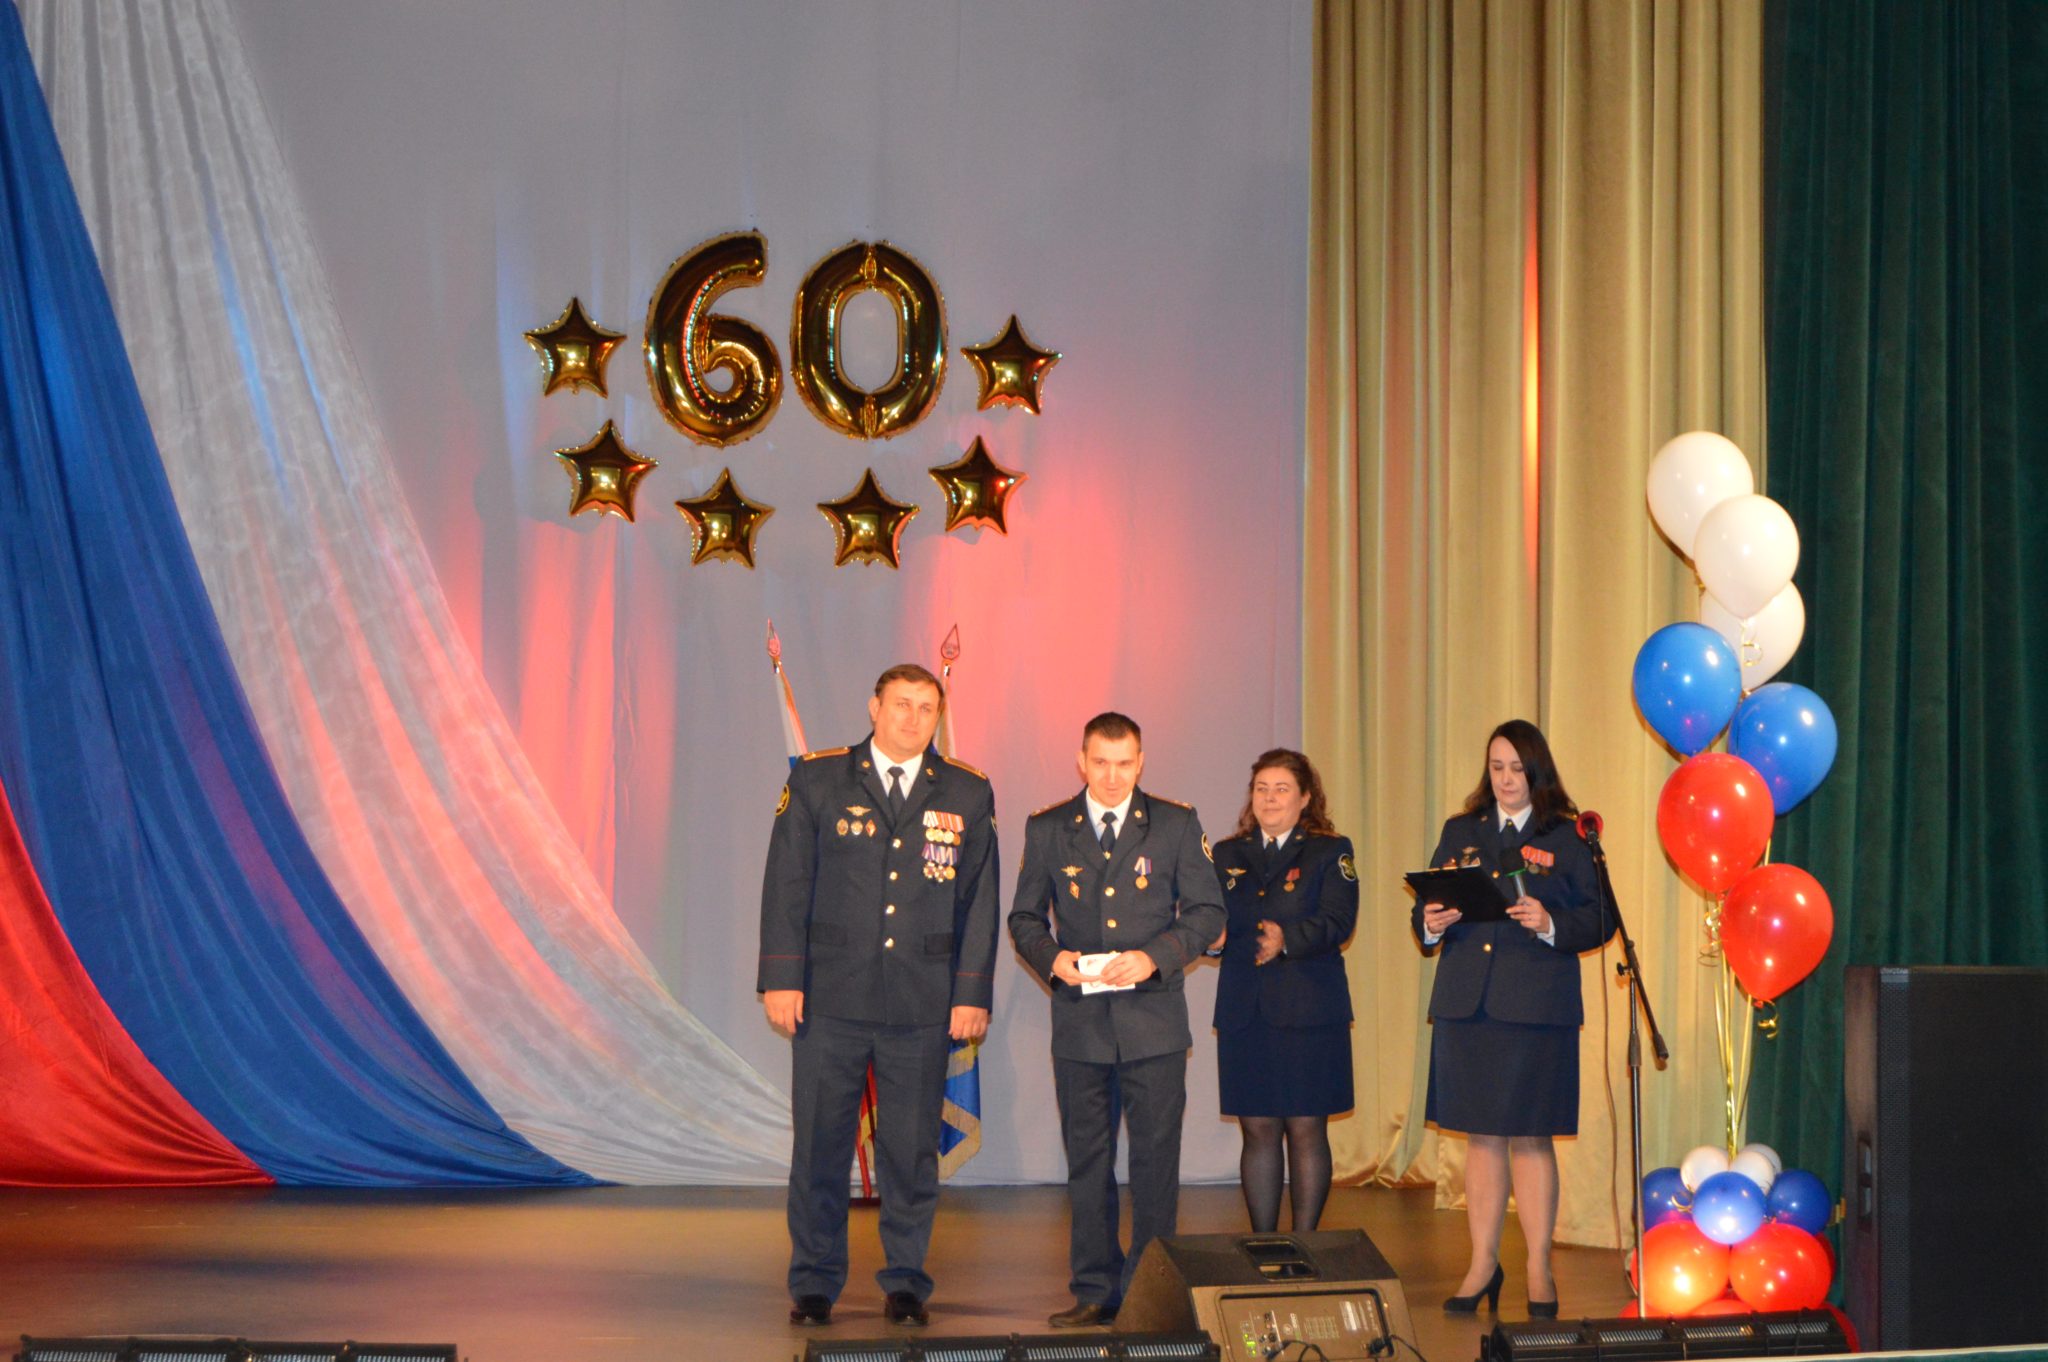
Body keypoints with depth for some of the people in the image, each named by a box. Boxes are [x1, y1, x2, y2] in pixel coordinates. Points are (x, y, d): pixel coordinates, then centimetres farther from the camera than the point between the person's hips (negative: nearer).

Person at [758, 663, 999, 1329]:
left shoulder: (967, 794, 7)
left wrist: (973, 994, 1)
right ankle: (814, 1286, 14)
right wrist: (782, 977, -5)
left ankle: (905, 1283, 16)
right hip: (830, 999, -1)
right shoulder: (818, 781, 4)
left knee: (912, 1149, 5)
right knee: (820, 1145, 3)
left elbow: (978, 901, 7)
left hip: (922, 1006, 1)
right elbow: (787, 884, 2)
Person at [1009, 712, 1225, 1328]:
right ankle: (1095, 1292, 12)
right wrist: (1051, 958, -10)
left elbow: (1207, 911, 3)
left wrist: (1154, 957, -13)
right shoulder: (1047, 830, 8)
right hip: (1079, 1022, 2)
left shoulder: (1177, 825, 4)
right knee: (1087, 1160, 6)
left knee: (1155, 1159, -1)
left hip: (1153, 1018, -1)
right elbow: (1024, 917, 11)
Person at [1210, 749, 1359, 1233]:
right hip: (1245, 1012, 3)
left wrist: (1288, 938, -27)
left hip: (1309, 1012, -3)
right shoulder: (1227, 856, 15)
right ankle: (1262, 1244, 13)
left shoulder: (1331, 853, 4)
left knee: (1306, 1130, -1)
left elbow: (1337, 922, -10)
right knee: (1258, 1131, 5)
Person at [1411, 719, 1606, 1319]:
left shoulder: (1568, 838, 4)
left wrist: (1550, 925, -19)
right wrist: (1431, 925, -10)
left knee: (1531, 1137, -1)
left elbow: (1597, 920, -2)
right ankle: (1483, 1265, 15)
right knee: (1481, 1136, 7)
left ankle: (1539, 1270, 7)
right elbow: (1426, 913, 12)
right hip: (1466, 1004, 3)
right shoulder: (1460, 833, 15)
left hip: (1536, 1006, -3)